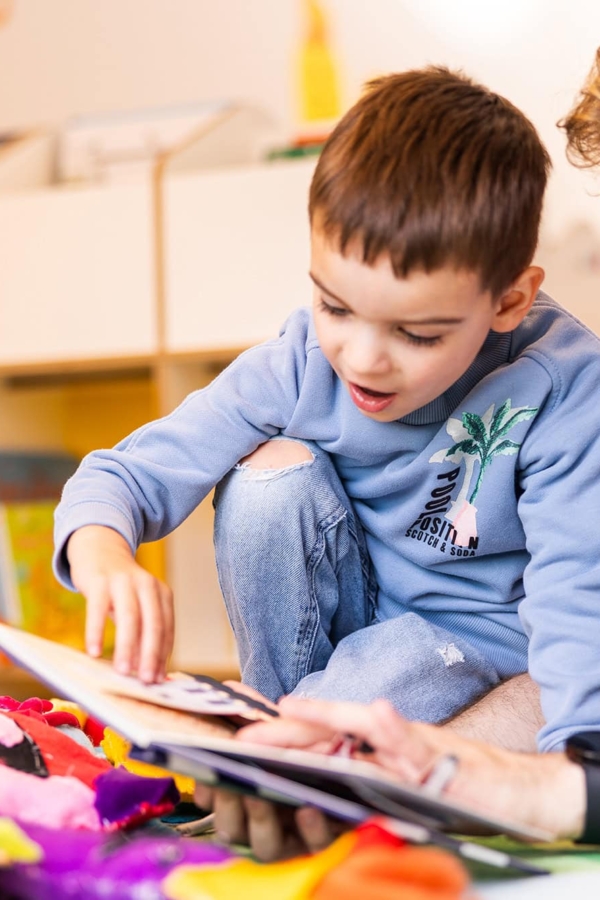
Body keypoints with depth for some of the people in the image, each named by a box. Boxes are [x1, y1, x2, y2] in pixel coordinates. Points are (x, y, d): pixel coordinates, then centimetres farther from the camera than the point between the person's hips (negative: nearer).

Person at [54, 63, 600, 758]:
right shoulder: (304, 361, -18)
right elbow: (127, 473, -17)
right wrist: (103, 554, -41)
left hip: (480, 647, -3)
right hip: (332, 619, 3)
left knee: (410, 658, -34)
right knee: (272, 467, -21)